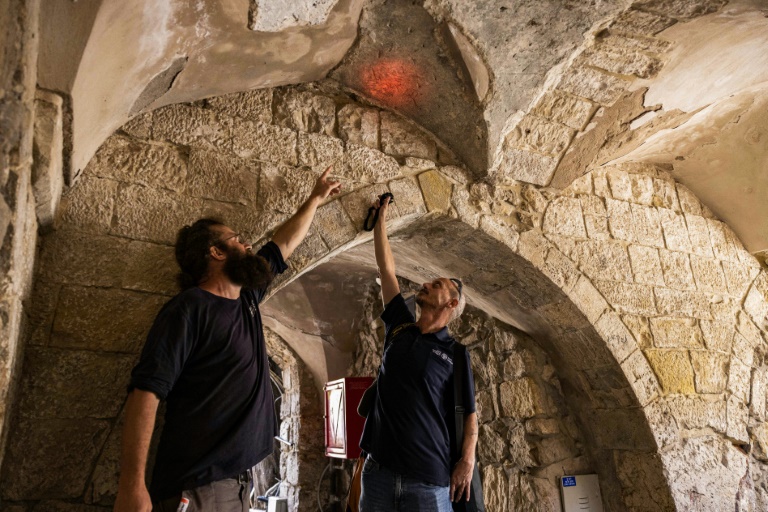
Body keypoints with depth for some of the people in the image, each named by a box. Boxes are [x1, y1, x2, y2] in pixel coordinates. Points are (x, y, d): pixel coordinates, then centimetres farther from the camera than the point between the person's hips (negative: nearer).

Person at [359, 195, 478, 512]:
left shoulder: (455, 353, 1)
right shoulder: (399, 328, 10)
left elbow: (469, 413, 1)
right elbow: (386, 268, 12)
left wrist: (468, 460, -13)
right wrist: (380, 219, 16)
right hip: (378, 470, 4)